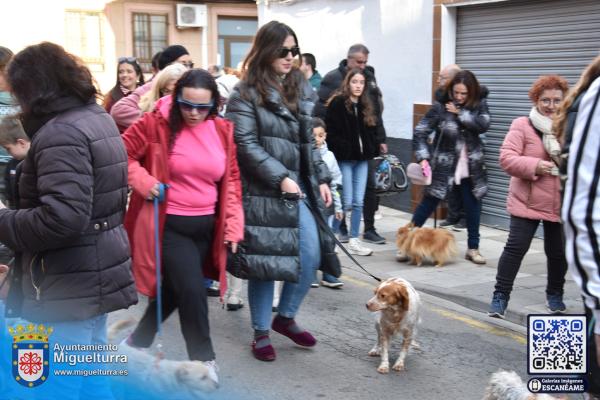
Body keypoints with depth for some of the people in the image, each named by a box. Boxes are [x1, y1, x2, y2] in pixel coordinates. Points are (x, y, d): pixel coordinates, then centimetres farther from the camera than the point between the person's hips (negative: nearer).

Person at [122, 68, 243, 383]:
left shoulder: (222, 130, 2)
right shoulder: (157, 123, -11)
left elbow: (231, 179, 9)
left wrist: (233, 224, 4)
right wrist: (142, 180, -17)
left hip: (206, 226, 5)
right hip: (168, 225, -5)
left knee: (173, 289, 16)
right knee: (192, 290, -13)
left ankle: (138, 341, 40)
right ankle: (204, 358, 8)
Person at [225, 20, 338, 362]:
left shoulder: (300, 88, 14)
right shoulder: (246, 94, -6)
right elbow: (246, 145, -13)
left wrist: (322, 179, 11)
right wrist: (280, 178, -19)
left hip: (298, 187, 6)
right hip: (262, 191, -6)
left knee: (312, 256, 2)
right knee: (264, 261, 1)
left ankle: (286, 318, 25)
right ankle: (262, 332, 18)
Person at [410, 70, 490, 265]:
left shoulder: (479, 105, 0)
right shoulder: (440, 106, -9)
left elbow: (483, 124, -17)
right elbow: (420, 132, -11)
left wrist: (460, 113, -18)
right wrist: (423, 158, -22)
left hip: (471, 168, 3)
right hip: (444, 166, -3)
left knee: (473, 206, 9)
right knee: (428, 203, 1)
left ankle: (473, 248, 21)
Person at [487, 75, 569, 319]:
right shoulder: (522, 126, -4)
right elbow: (506, 158, -12)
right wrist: (534, 166, -24)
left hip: (561, 204, 3)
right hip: (527, 201, -3)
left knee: (558, 252, 12)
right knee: (516, 247, -3)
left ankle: (555, 295, 34)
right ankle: (500, 296, 7)